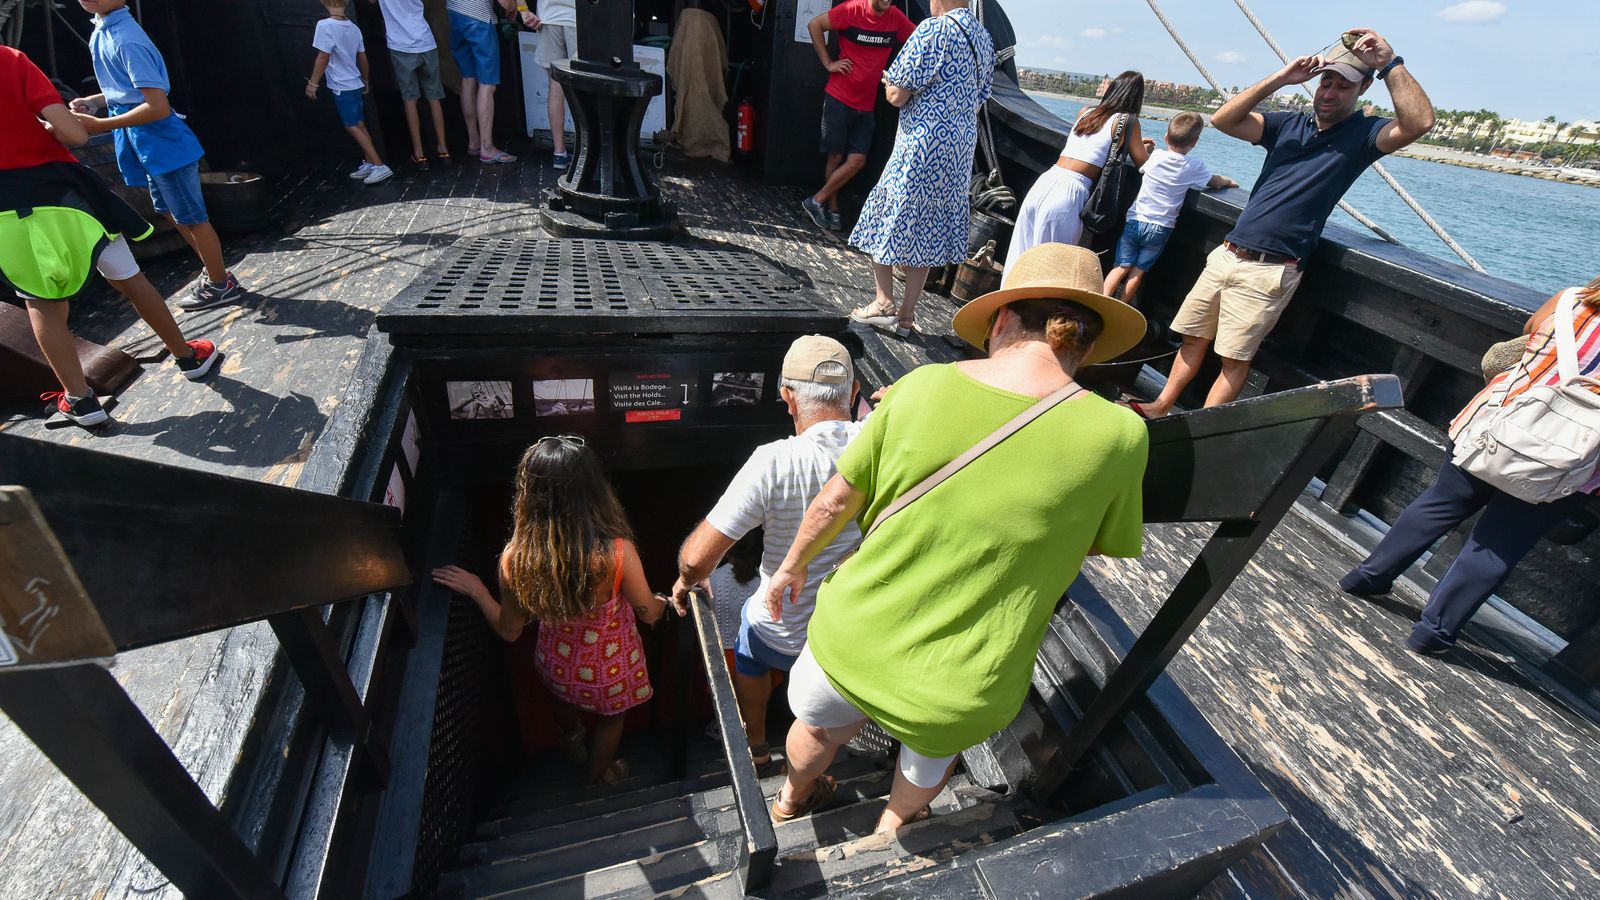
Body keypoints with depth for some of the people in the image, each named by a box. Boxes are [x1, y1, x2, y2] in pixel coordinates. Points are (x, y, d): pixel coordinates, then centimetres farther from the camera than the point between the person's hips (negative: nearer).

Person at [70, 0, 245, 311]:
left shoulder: (126, 40, -19)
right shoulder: (103, 31, 10)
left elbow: (158, 107, -24)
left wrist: (99, 125, -19)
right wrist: (95, 101, 6)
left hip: (162, 143, -10)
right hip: (147, 144, 10)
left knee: (190, 217, 0)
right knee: (170, 212, 18)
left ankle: (221, 285, 12)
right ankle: (215, 272, 29)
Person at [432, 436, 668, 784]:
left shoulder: (515, 560, -29)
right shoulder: (617, 554, -37)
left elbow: (509, 631, -10)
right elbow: (649, 613, -18)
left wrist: (475, 590, 5)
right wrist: (665, 601, 5)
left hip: (558, 664, 3)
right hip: (611, 669, -2)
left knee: (566, 702, 39)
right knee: (611, 717, 32)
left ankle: (570, 740, 71)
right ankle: (599, 775, 60)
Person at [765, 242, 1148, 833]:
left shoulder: (922, 387, -16)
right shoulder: (1118, 436, -17)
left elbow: (837, 501, -6)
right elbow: (1106, 546, 1)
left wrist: (794, 563, 11)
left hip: (855, 642, 1)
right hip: (959, 691, 0)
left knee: (820, 726, 35)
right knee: (932, 753, 36)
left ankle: (793, 799, 66)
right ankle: (894, 823, 65)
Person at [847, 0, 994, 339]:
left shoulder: (934, 29, -11)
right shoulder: (984, 38, 14)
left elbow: (897, 95, -12)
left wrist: (890, 82, 9)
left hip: (921, 146, -7)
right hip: (960, 152, 8)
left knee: (884, 219, 7)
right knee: (928, 232, 10)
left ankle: (884, 303, 4)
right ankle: (907, 315, 14)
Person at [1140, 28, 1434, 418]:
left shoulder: (1364, 134, 3)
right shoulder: (1290, 125, 15)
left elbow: (1419, 123, -19)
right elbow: (1223, 120, 3)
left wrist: (1390, 63, -17)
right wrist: (1280, 79, -5)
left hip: (1268, 272, -5)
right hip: (1226, 255, 5)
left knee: (1235, 357, -4)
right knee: (1193, 338, 10)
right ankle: (1161, 407, 22)